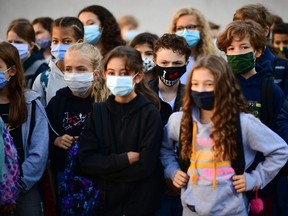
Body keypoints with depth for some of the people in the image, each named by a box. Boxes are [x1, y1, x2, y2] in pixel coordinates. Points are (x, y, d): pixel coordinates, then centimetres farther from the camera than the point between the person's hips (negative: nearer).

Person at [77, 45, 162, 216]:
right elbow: (86, 161, -8)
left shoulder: (150, 114, -9)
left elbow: (145, 167, -16)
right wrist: (125, 160, -16)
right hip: (103, 201, 3)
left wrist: (103, 169, -12)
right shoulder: (97, 112, 1)